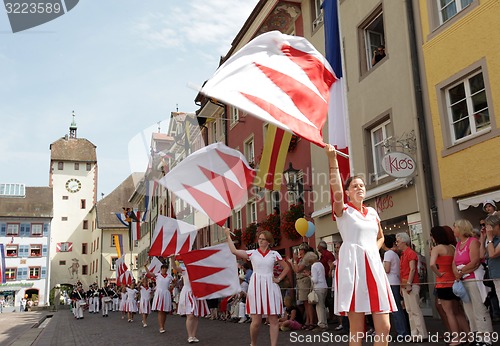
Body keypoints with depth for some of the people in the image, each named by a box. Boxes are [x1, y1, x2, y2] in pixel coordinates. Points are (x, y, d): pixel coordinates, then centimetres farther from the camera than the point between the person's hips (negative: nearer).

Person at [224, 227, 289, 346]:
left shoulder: (274, 254, 7)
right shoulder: (252, 253, 5)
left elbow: (286, 267, 15)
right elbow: (234, 251, -6)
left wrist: (279, 279, 4)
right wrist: (228, 236, -3)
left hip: (270, 287, 1)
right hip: (256, 287, -1)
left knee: (273, 320, -1)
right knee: (256, 321, -3)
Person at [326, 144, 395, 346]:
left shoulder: (372, 212, 17)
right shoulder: (344, 210, 2)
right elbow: (337, 193, -20)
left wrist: (374, 250, 11)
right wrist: (332, 160, -25)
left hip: (373, 265, 5)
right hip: (352, 265, -5)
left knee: (384, 327, 1)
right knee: (357, 329, -2)